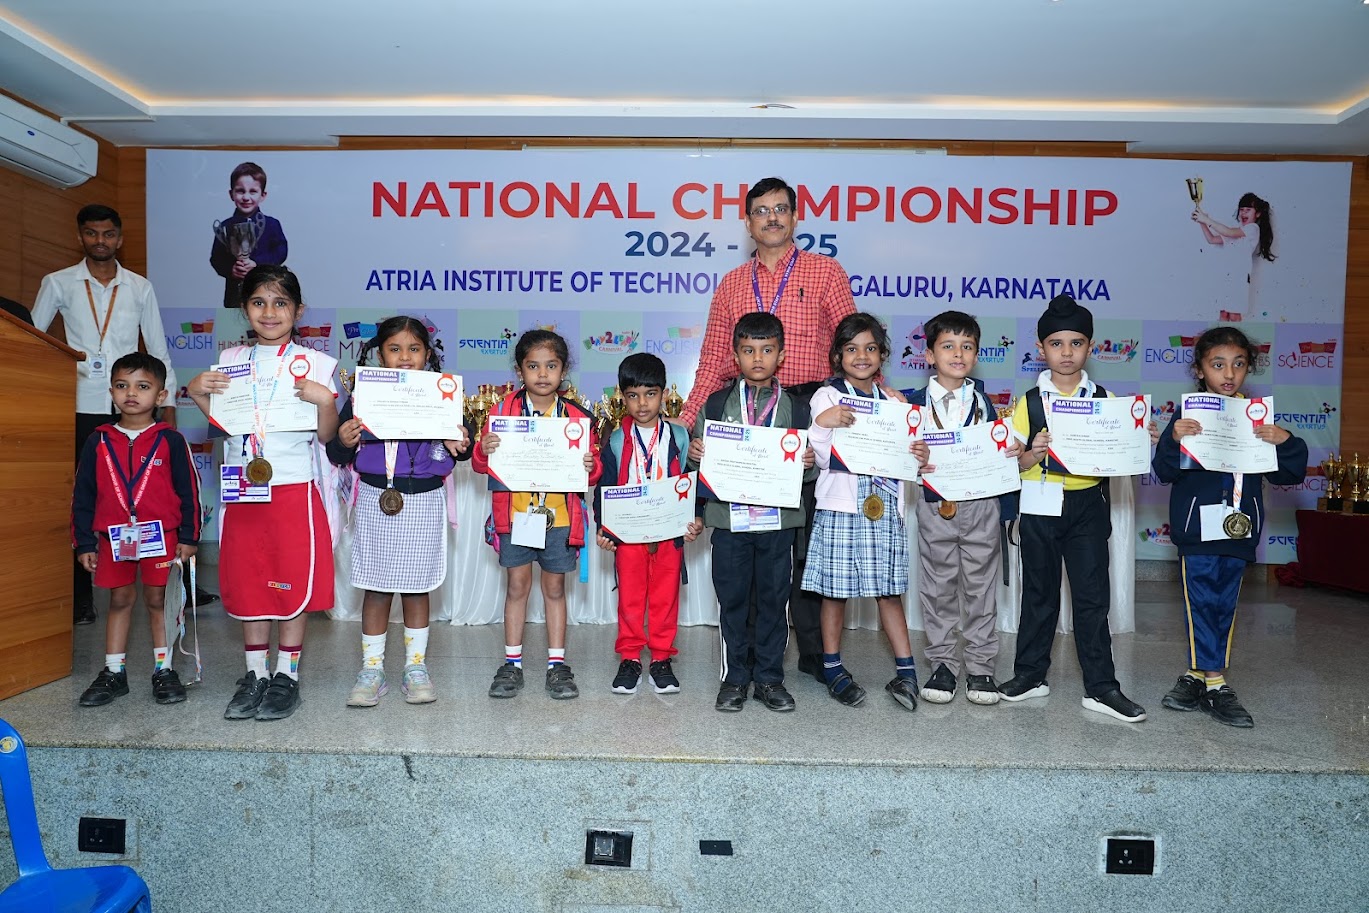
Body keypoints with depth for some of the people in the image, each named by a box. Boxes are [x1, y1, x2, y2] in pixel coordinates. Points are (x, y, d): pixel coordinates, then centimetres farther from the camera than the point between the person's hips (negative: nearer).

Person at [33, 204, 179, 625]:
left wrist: (168, 405, 5)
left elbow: (158, 349, 10)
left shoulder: (140, 287, 9)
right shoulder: (58, 284, 7)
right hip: (80, 408, 0)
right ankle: (80, 598, 11)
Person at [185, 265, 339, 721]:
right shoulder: (230, 360, 8)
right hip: (243, 489, 4)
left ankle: (287, 675, 18)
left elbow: (326, 434, -4)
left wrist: (324, 400, -21)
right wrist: (198, 393, -1)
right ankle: (255, 674, 25)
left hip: (293, 487, -4)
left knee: (293, 580, 3)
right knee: (247, 581, 11)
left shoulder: (314, 363, -3)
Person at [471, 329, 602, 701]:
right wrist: (483, 451, -20)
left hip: (559, 516, 0)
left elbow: (592, 467, 5)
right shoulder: (504, 410, 0)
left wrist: (591, 467, -17)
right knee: (517, 585, 7)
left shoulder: (577, 416, 1)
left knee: (555, 587, 10)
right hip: (515, 513, 0)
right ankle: (512, 663, 19)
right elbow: (481, 464, 2)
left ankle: (557, 663, 20)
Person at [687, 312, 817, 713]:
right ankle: (735, 677, 21)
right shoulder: (716, 404, 6)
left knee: (773, 599, 8)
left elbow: (809, 470, 8)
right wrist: (694, 454, -14)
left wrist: (809, 463, -13)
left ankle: (769, 677, 22)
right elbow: (701, 460, 8)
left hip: (779, 519, 1)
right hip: (729, 517, 0)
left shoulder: (797, 408, 6)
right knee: (732, 600, 7)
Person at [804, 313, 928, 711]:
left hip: (884, 508, 4)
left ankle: (906, 670, 14)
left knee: (889, 589, 8)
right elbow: (824, 457, -8)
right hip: (841, 506, -4)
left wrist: (919, 457, -3)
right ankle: (833, 668, 18)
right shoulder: (826, 396, -1)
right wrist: (822, 424, -25)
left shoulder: (891, 400, 14)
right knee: (836, 589, 4)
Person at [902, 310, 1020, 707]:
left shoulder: (982, 401, 6)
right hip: (935, 506, -1)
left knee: (981, 588, 8)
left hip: (981, 506, 1)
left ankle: (980, 666, 21)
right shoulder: (915, 402, 1)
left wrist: (1012, 451, -12)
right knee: (938, 588, 7)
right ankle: (942, 664, 20)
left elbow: (997, 452, 8)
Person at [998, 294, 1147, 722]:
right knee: (1039, 592, 10)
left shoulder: (1105, 399, 4)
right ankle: (1031, 674, 22)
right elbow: (1012, 464, -1)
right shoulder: (1029, 402, 0)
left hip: (1087, 506, 1)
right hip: (1040, 506, 0)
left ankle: (1101, 687, 14)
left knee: (1093, 596, 4)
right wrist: (1032, 454, -20)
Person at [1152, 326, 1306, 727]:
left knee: (1224, 608, 11)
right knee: (1203, 604, -1)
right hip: (1197, 526, -4)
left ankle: (1198, 675, 24)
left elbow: (1286, 475, 8)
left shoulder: (1258, 418, 7)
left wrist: (1286, 443, -11)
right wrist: (1173, 439, -25)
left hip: (1239, 529, 4)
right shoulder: (1187, 415, -3)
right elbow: (1165, 471, -7)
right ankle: (1215, 684, 9)